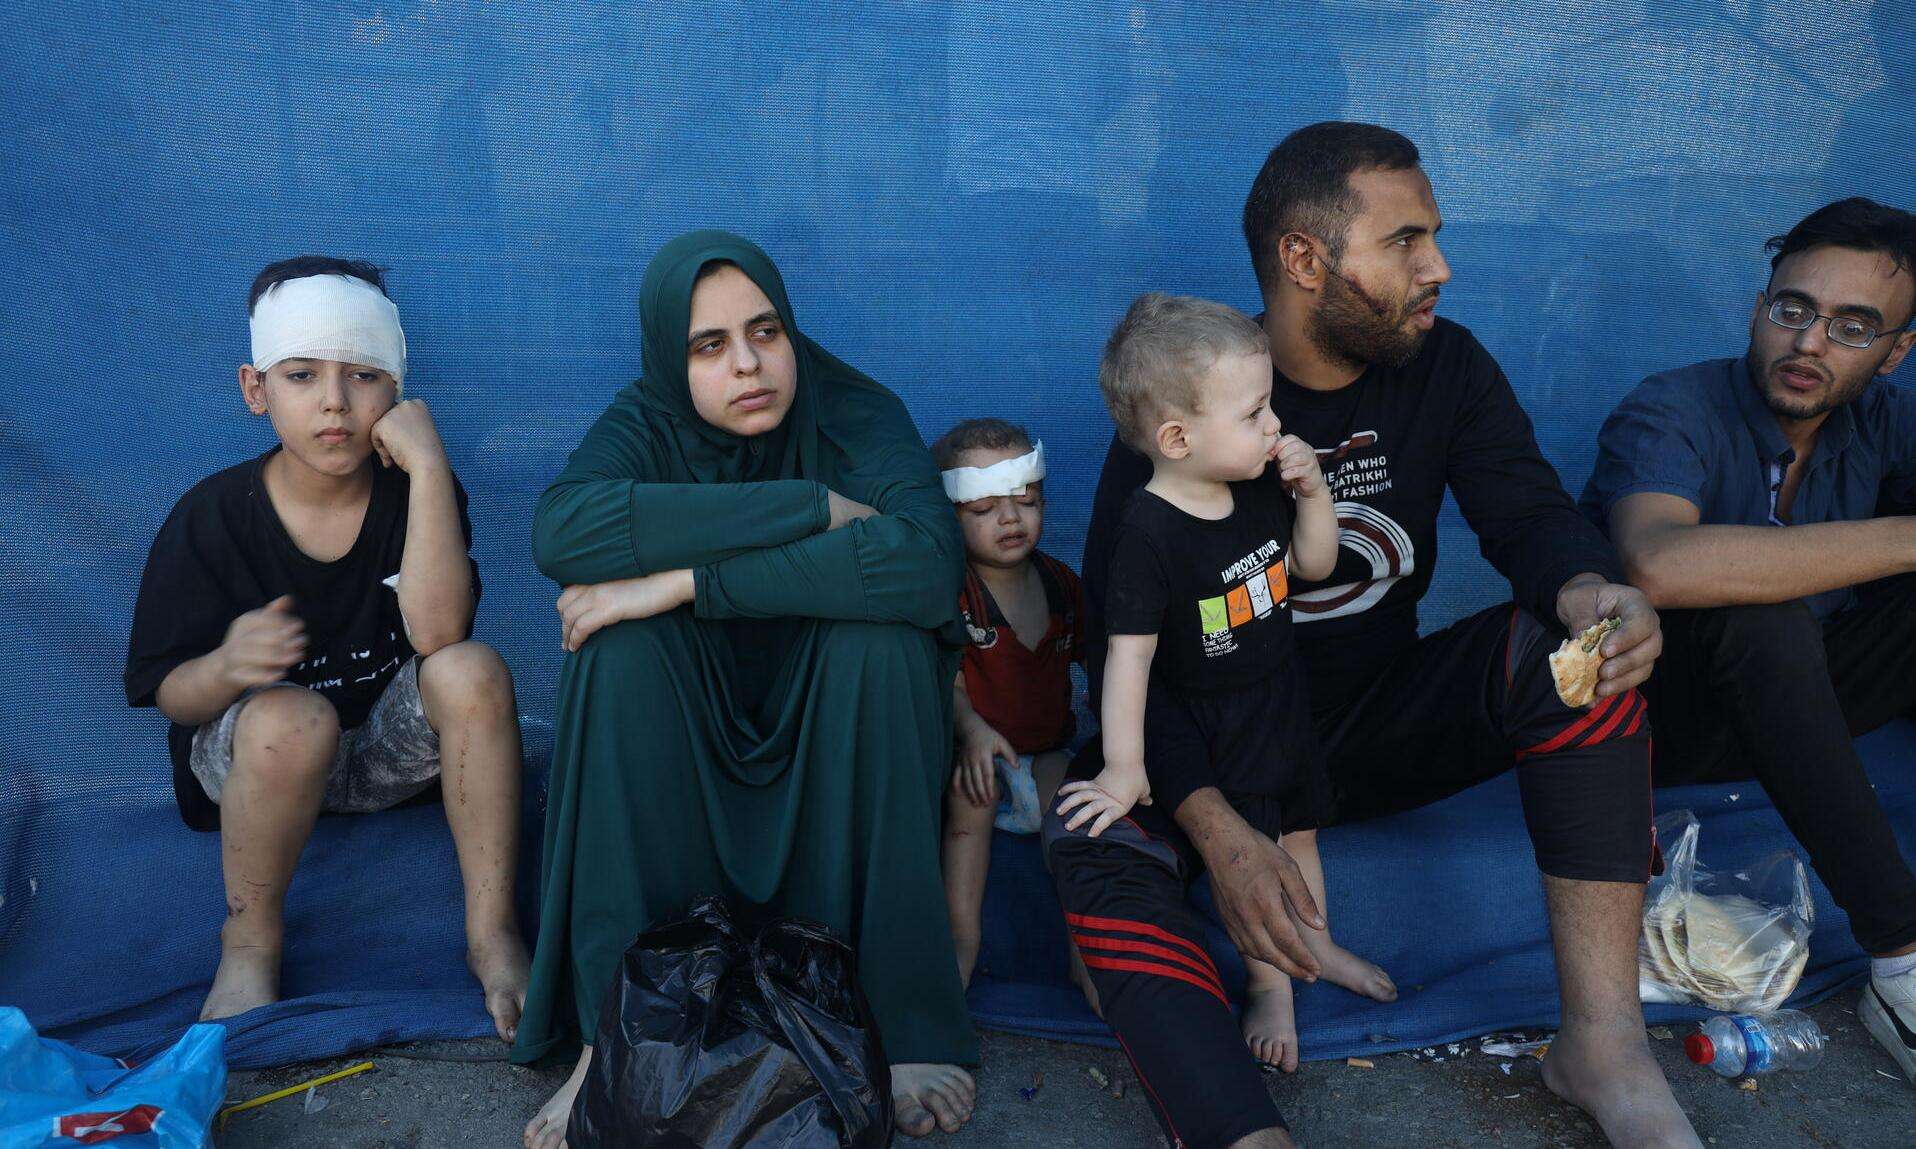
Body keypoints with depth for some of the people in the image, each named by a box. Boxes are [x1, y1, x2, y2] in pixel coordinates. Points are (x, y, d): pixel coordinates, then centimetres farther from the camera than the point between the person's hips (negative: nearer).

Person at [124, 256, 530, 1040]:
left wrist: (428, 465, -32)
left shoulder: (413, 492, -11)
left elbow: (437, 633, -29)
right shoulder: (209, 520, -13)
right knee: (292, 717, -37)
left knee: (472, 671, -29)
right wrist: (228, 668, -35)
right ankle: (250, 943, -11)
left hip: (392, 742, 2)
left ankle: (492, 932, -18)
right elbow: (168, 694, -10)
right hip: (260, 755, -1)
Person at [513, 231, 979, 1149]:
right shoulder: (644, 425, -8)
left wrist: (683, 580, -35)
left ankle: (901, 1015, -25)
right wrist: (809, 508, -33)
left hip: (839, 741, -1)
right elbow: (559, 531, -32)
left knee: (881, 626, -29)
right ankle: (614, 1029, -26)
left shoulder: (859, 417, -12)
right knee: (624, 641, -27)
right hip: (682, 746, 1)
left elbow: (928, 561, -35)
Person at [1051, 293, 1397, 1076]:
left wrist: (1312, 491, -12)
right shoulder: (1148, 532, -30)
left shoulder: (1258, 489, -8)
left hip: (1278, 701, 7)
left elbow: (1312, 564, 7)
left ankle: (1314, 944, 47)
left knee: (1297, 832, 22)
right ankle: (1269, 984, 29)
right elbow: (1129, 653, -27)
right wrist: (1124, 767, -25)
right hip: (1199, 728, -7)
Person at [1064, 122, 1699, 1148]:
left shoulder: (1445, 365, 0)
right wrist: (1221, 833, -33)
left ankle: (1603, 1039, -26)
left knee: (1581, 640, -22)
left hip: (1388, 720, 4)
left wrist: (1589, 591, -35)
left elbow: (1529, 513, -7)